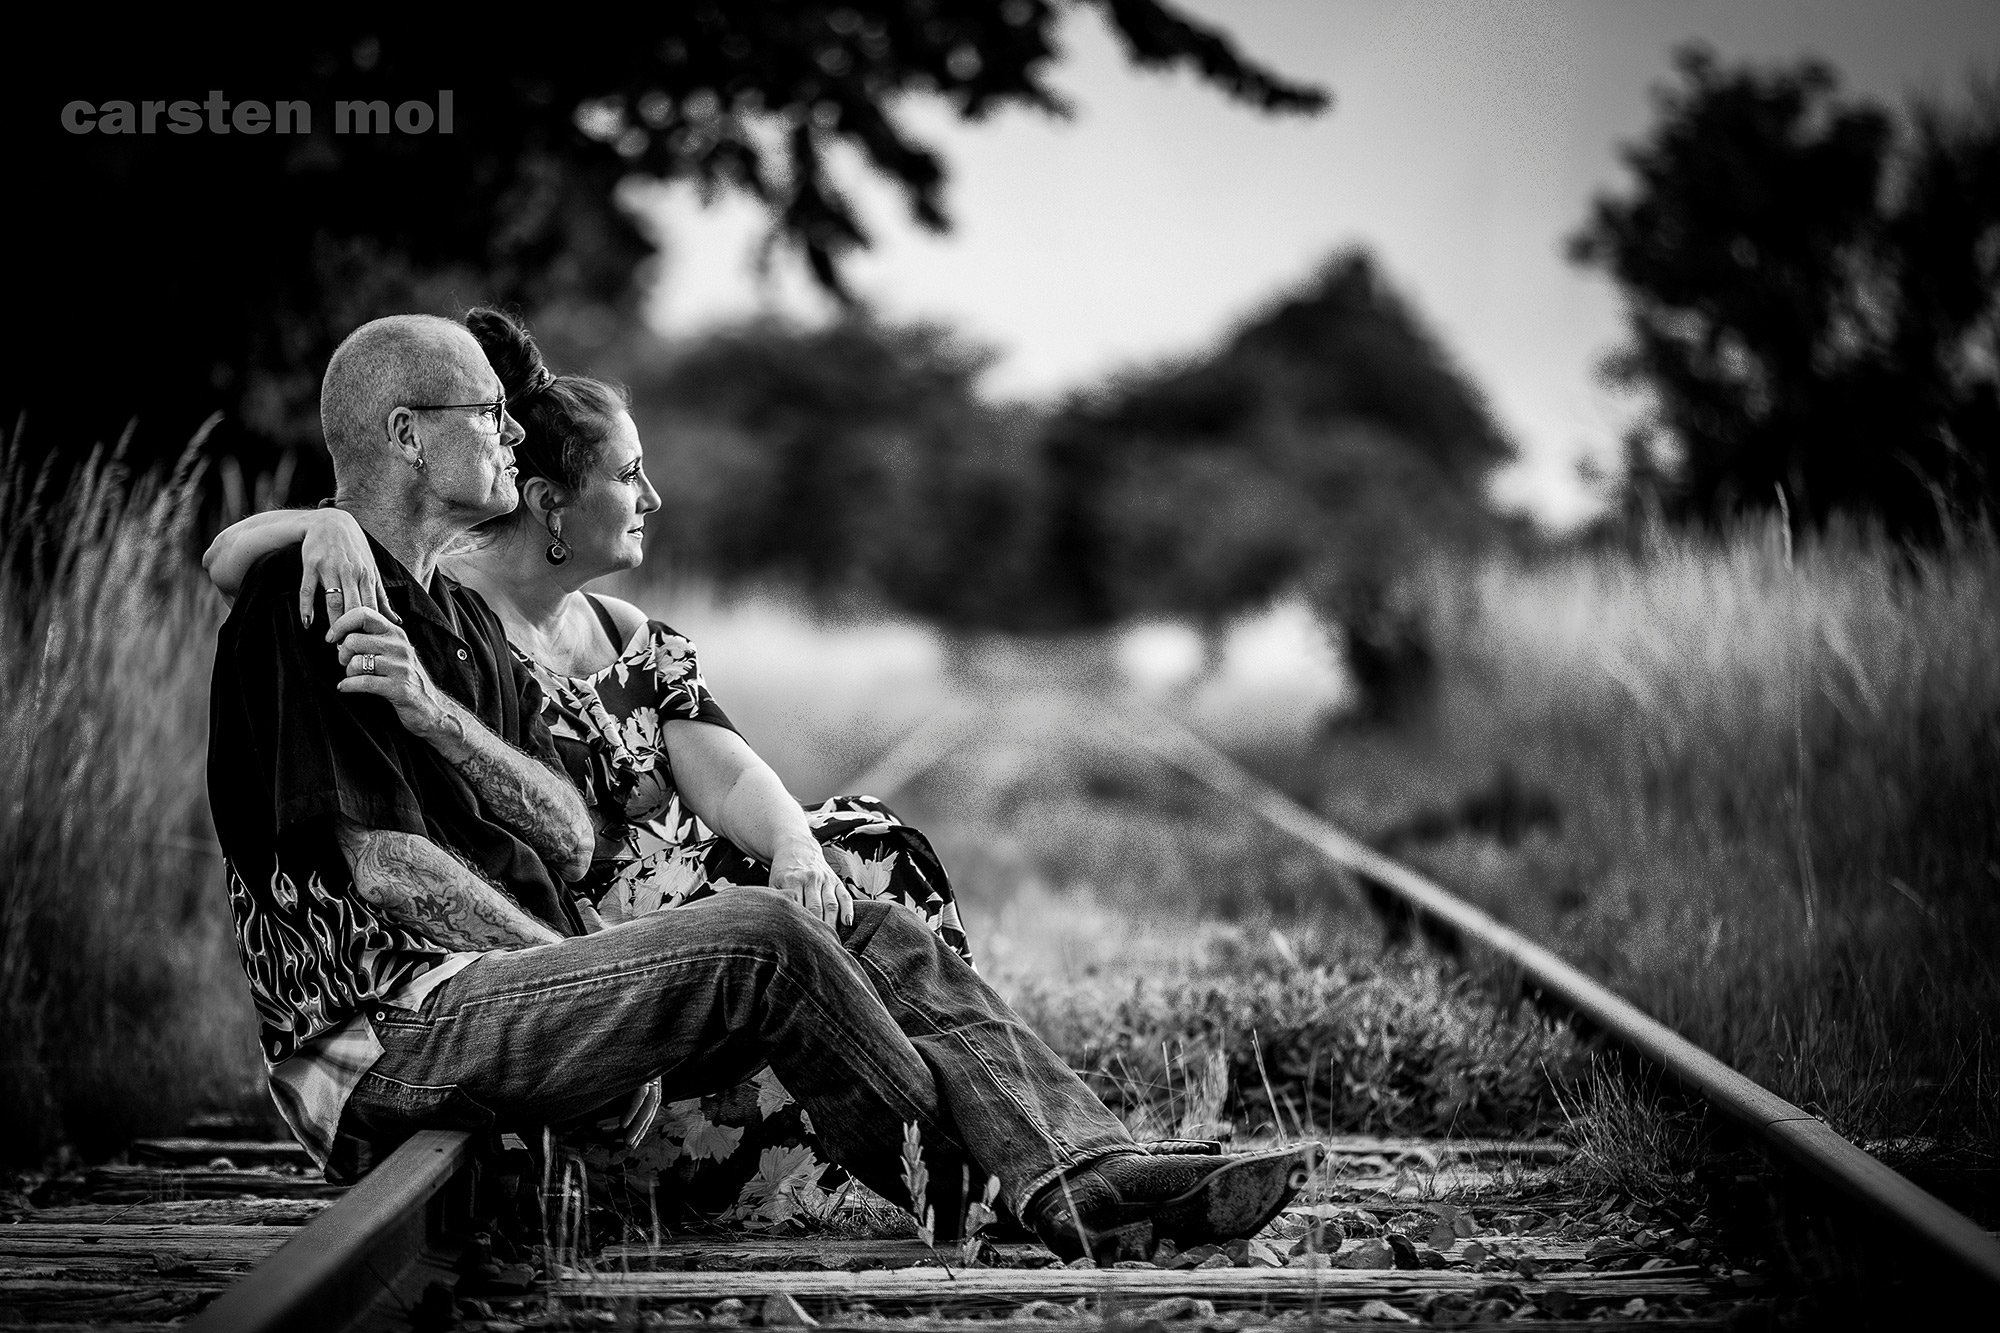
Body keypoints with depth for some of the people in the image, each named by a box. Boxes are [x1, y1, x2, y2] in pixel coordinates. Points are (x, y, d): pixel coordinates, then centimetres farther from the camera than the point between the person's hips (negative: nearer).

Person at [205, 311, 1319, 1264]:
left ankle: (1095, 1171, -19)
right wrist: (592, 970, -13)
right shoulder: (308, 599, -9)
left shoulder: (456, 617, 21)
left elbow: (569, 840, 7)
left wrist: (433, 715, -10)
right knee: (758, 936, -26)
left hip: (500, 974, 9)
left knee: (877, 936, -4)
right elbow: (379, 863, -17)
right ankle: (971, 1190, -12)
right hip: (388, 1032, -9)